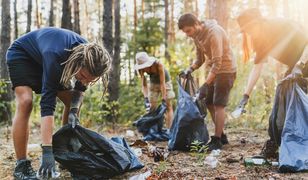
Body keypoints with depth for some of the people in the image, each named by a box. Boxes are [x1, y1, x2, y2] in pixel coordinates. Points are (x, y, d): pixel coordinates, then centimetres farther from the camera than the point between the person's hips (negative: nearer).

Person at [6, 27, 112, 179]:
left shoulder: (88, 55, -25)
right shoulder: (55, 56, -44)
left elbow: (80, 87, -7)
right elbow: (47, 104, -47)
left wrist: (74, 110, -26)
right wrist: (47, 151, -50)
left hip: (42, 59, 7)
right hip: (21, 55, -6)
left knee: (72, 101, -2)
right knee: (25, 102, -28)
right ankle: (21, 166, -21)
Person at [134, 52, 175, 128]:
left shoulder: (158, 65, -37)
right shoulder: (141, 69, -26)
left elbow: (162, 83, -36)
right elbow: (144, 85, -25)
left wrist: (164, 100, -37)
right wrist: (146, 99, -38)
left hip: (165, 82, -4)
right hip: (153, 83, 4)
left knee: (168, 106, -6)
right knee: (152, 107, -1)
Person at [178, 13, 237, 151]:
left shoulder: (213, 32, -25)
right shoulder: (196, 35, 2)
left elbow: (217, 63, -29)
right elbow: (200, 59, 9)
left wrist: (205, 85, -33)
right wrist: (190, 69, -11)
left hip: (225, 70, -9)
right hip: (213, 70, 9)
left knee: (218, 105, -10)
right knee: (209, 103, 9)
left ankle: (217, 140, -5)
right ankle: (221, 136, 19)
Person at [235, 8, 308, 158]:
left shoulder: (283, 26, -22)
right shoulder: (261, 40, -3)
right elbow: (257, 66, -5)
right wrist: (246, 95, -13)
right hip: (295, 68, 7)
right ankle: (274, 143, 4)